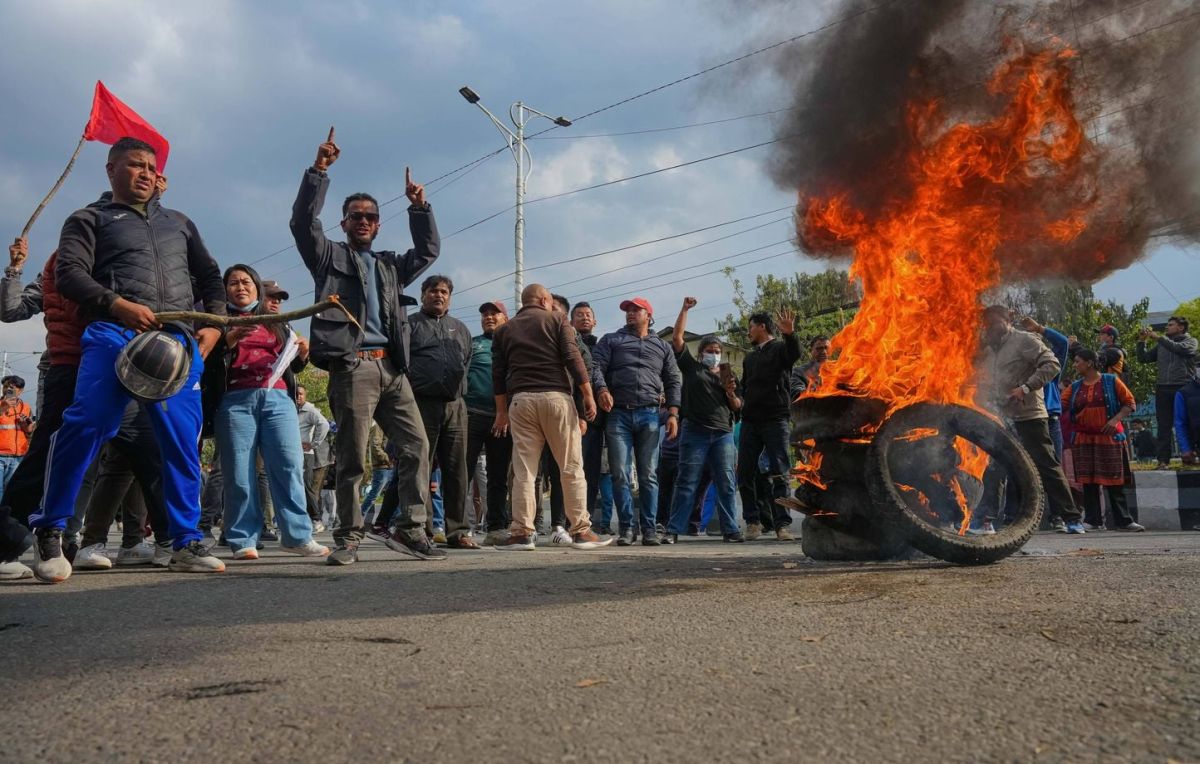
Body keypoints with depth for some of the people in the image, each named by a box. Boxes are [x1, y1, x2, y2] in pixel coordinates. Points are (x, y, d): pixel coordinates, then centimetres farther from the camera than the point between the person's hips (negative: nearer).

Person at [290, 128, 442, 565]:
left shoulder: (391, 267, 28)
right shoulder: (330, 256, 15)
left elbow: (428, 251, 24)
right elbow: (303, 222, 3)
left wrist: (419, 207, 15)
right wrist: (318, 171, -3)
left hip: (392, 368, 5)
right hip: (352, 366, -5)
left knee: (416, 446, -5)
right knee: (352, 457, -6)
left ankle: (410, 530, 0)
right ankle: (348, 538, 1)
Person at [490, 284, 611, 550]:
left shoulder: (504, 330, 17)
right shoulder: (557, 320, 8)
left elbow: (498, 373, 14)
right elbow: (573, 358, -3)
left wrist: (501, 411, 18)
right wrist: (588, 395, -2)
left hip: (520, 400, 3)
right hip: (557, 397, -2)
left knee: (523, 470, 2)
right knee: (571, 468, 2)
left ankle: (521, 532, -2)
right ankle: (581, 531, 2)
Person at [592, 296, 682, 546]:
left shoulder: (662, 346, 18)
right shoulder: (611, 340, 14)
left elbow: (673, 382, 14)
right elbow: (596, 367, 1)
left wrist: (673, 413, 3)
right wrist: (602, 389, -20)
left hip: (649, 415, 1)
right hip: (618, 414, -1)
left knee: (649, 475, 0)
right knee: (620, 474, -4)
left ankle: (649, 529, 5)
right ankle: (626, 528, 2)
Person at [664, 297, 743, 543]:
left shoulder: (728, 375, 20)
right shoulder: (692, 368, 11)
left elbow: (737, 407, 18)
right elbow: (677, 338, 4)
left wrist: (731, 393, -3)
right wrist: (685, 309, 1)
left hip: (723, 434, 3)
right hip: (694, 432, -3)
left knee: (727, 484, 1)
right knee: (687, 483, -4)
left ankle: (730, 529, 6)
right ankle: (674, 529, -4)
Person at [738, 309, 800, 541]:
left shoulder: (780, 347, 5)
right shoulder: (750, 357, 25)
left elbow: (794, 354, -19)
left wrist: (790, 334, -38)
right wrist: (741, 404, 10)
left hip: (776, 419, -6)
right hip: (750, 421, 7)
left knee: (779, 474, -9)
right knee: (745, 473, 1)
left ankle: (781, 524, -10)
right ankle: (753, 521, 9)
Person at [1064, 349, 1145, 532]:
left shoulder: (1111, 381, 2)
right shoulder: (1075, 387, 12)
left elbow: (1130, 403, 0)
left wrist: (1116, 419, -13)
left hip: (1109, 436, -3)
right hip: (1082, 438, 3)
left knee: (1113, 479, -2)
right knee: (1088, 480, 0)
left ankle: (1123, 520, 2)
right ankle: (1093, 520, 4)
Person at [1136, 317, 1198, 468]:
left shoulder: (1190, 341, 7)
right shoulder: (1161, 345, 19)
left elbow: (1180, 349, -14)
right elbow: (1143, 358, 15)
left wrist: (1158, 337, -13)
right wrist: (1142, 341, 4)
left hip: (1183, 387, -3)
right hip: (1163, 388, 3)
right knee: (1164, 426, -1)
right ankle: (1163, 460, -2)